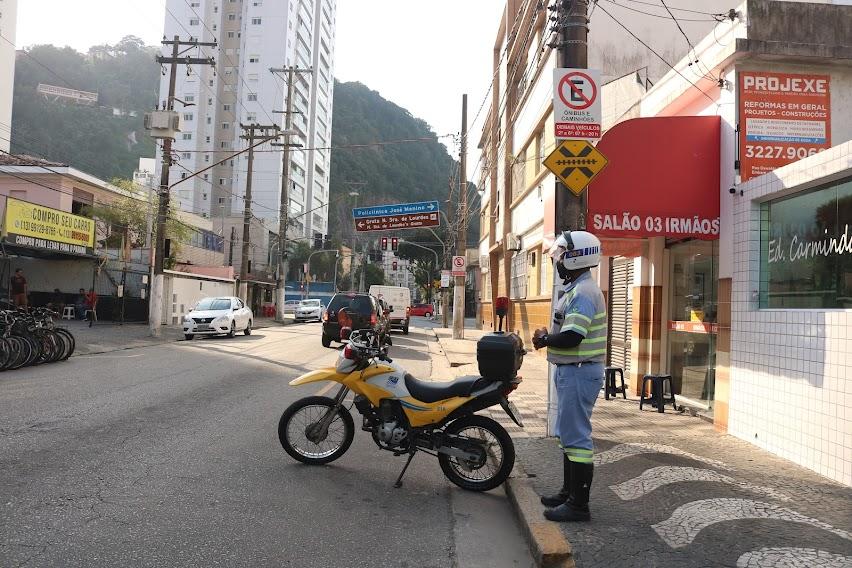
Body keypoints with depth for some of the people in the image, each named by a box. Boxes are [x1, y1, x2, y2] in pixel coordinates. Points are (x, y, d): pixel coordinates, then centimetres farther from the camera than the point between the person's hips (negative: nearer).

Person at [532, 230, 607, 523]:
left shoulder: (583, 292, -19)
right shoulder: (574, 289, 16)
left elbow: (571, 337, -28)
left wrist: (544, 339, -11)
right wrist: (548, 337, 1)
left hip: (579, 371, -11)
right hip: (571, 370, 11)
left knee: (576, 436, -5)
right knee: (568, 433, 18)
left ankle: (579, 504, 2)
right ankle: (569, 492, 30)